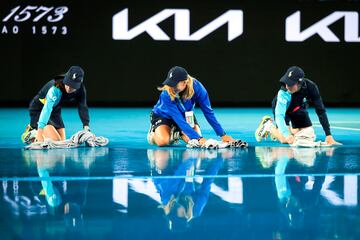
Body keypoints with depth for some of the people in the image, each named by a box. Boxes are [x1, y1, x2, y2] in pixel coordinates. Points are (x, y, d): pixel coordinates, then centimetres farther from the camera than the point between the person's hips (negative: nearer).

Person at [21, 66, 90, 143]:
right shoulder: (55, 88, -37)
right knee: (56, 140, -22)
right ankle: (32, 134, 3)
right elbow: (46, 110, -45)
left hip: (55, 111, 7)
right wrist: (39, 133, -52)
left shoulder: (80, 89, -18)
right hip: (38, 110, -7)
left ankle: (35, 129, 26)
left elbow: (83, 107, -17)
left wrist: (86, 126, -31)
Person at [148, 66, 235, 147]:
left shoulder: (196, 87, -30)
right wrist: (198, 138, -45)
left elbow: (208, 111, -22)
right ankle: (153, 132, 7)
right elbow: (179, 119, -38)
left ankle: (178, 133, 13)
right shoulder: (166, 94, -37)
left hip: (186, 115, 3)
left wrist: (222, 135, -24)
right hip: (163, 116, -3)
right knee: (162, 141, -29)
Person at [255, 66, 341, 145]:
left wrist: (328, 135, -33)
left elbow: (320, 111, -29)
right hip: (282, 108, -4)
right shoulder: (284, 92, -40)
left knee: (310, 137, -3)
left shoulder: (311, 87, -33)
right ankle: (269, 126, 8)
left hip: (299, 109, 4)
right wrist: (287, 134, -59)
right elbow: (279, 115, -43)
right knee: (286, 140, -20)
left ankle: (292, 130, 25)